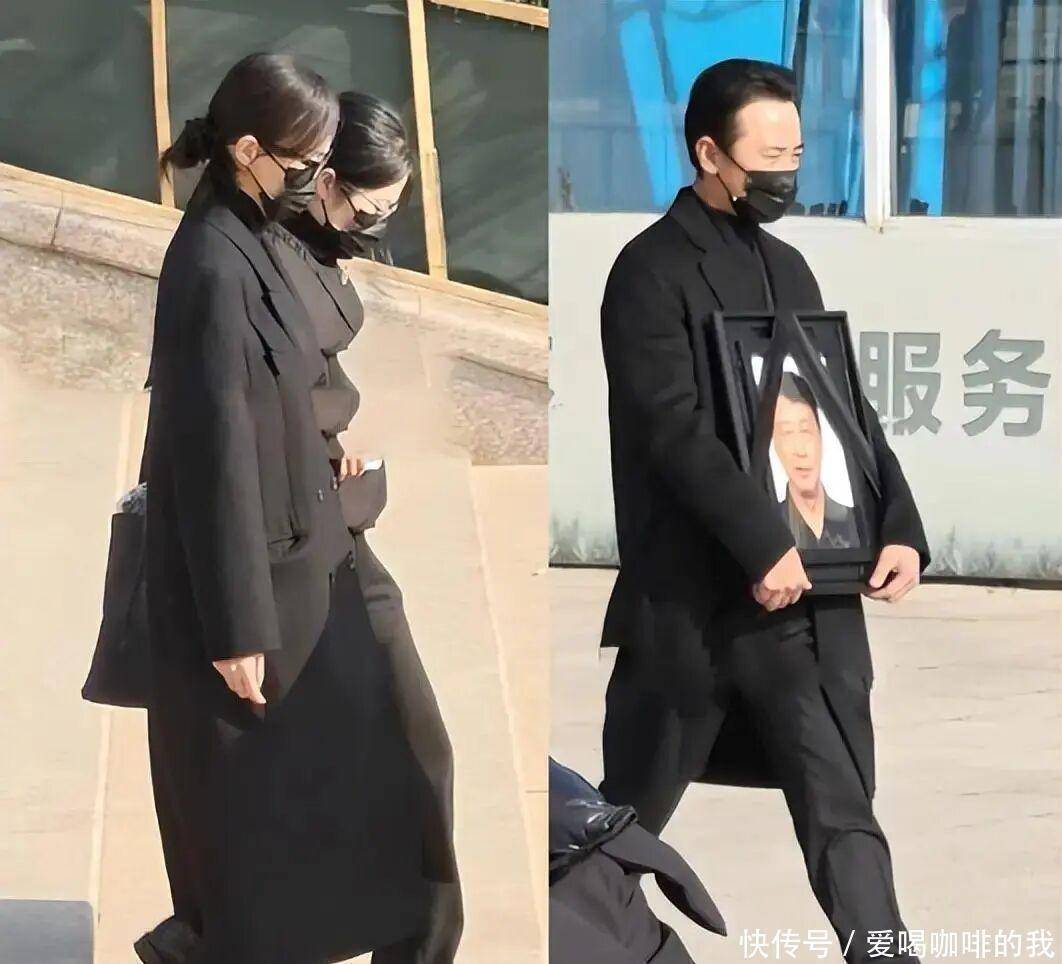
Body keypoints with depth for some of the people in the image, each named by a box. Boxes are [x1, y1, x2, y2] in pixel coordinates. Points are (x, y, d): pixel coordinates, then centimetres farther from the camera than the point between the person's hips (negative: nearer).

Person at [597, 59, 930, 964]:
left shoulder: (787, 265, 15)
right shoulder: (652, 271, -8)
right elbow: (675, 428, -17)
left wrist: (900, 526, 0)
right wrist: (763, 543, -22)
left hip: (808, 591, 6)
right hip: (692, 598, -6)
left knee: (845, 813, 1)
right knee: (629, 813, 9)